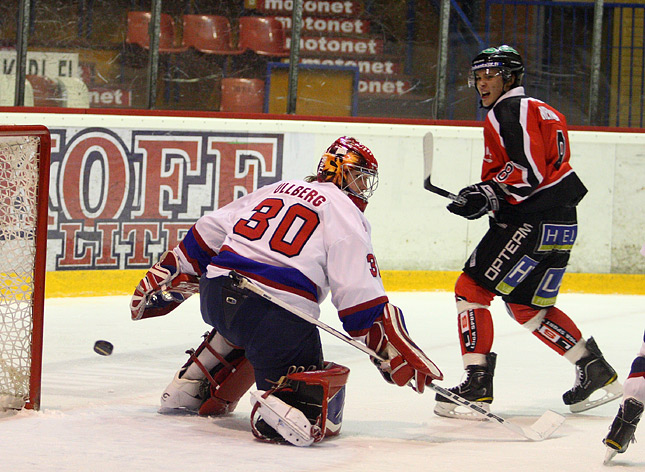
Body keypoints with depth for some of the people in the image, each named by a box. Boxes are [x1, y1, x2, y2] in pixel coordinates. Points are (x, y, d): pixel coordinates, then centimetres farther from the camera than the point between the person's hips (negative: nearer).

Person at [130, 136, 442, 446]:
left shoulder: (275, 190, 24)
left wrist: (164, 278, 34)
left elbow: (207, 234, 25)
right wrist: (398, 354, -2)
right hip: (280, 317, -7)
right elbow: (362, 300, -5)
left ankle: (191, 387, 34)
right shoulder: (344, 213, 4)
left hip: (215, 296, 7)